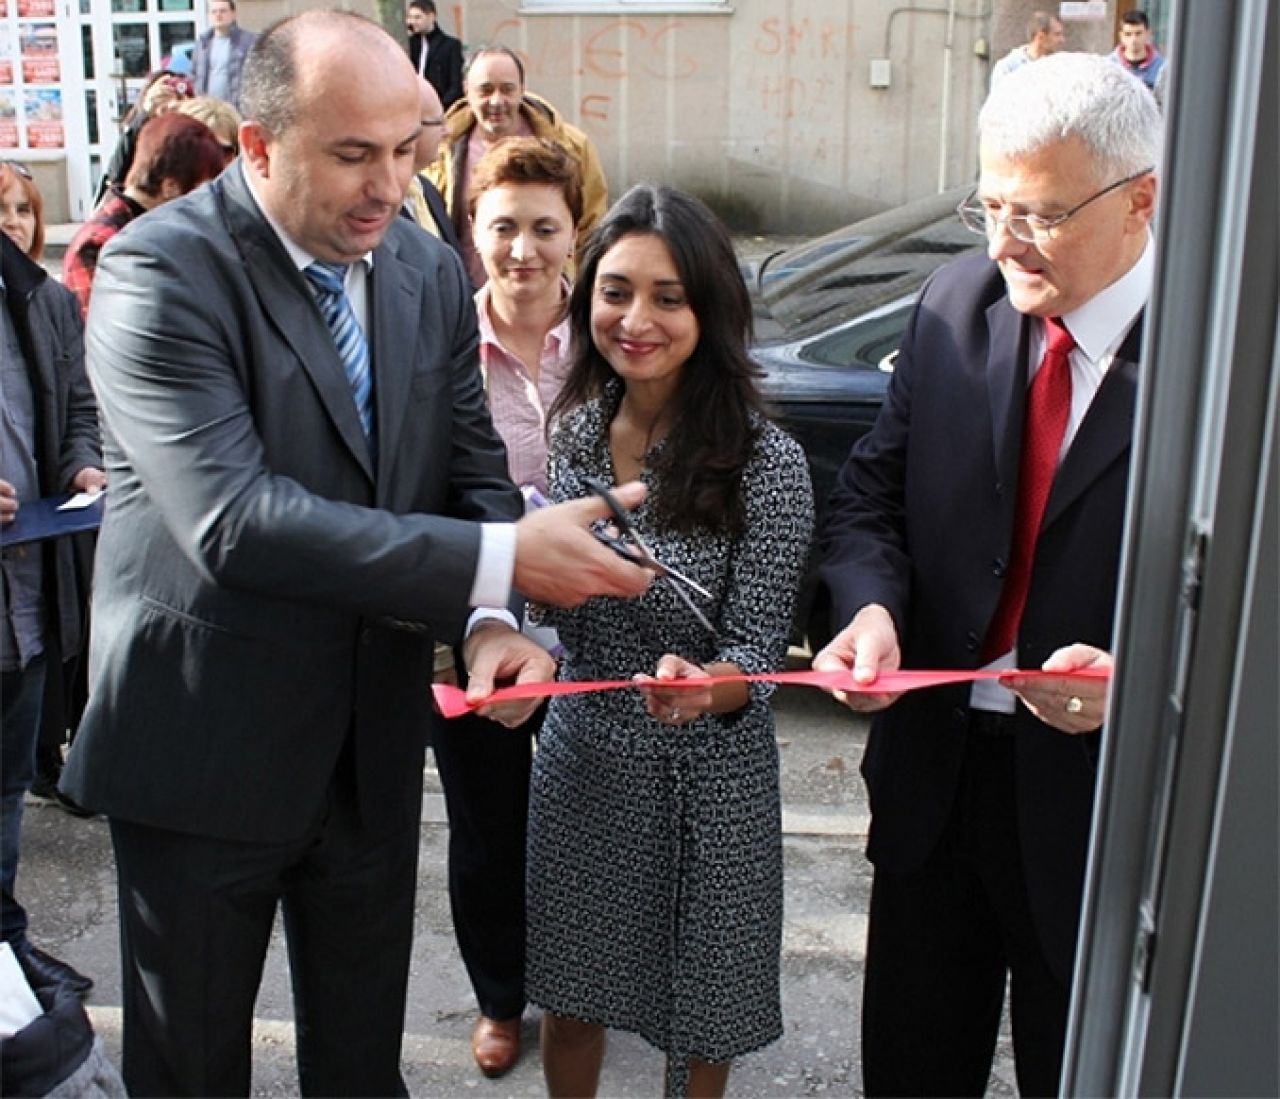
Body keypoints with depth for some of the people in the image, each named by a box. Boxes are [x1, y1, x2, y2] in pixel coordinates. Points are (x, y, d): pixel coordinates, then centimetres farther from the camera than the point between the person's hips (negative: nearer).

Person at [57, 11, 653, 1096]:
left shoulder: (429, 270, 1)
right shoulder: (162, 271, -19)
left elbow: (472, 467, 3)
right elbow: (232, 518, -30)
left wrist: (489, 621, -18)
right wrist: (497, 562, -33)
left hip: (375, 740, 5)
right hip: (206, 744, -5)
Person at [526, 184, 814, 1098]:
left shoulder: (767, 462, -19)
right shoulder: (577, 429, -4)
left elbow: (758, 653, -19)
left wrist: (702, 685, -38)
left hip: (707, 773, -4)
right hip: (580, 750, 4)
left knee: (697, 1014, 18)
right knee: (572, 988, 21)